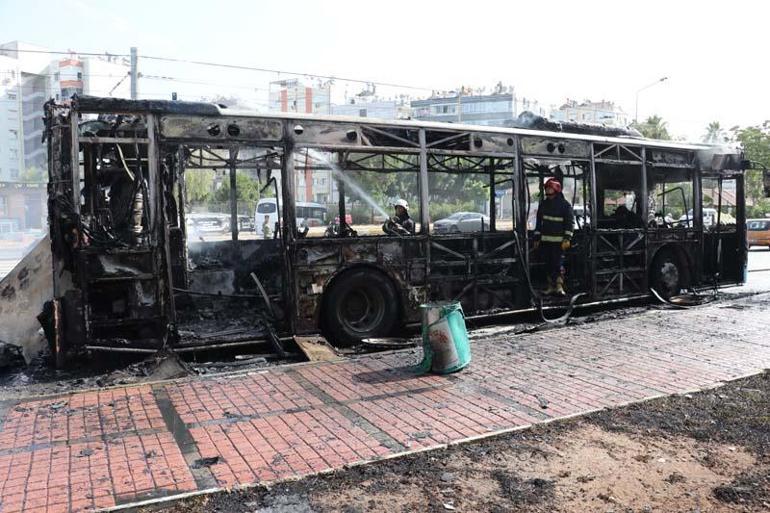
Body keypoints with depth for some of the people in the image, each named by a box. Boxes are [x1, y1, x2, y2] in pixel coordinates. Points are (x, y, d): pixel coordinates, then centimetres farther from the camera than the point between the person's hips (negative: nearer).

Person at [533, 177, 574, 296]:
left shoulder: (565, 204, -3)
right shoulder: (543, 204, 14)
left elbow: (570, 222, -5)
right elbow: (539, 222, 18)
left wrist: (567, 239, -13)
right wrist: (537, 238, 15)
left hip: (558, 241, -6)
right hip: (545, 240, 6)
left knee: (557, 263, -10)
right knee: (548, 264, 8)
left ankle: (559, 286, -4)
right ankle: (551, 286, 15)